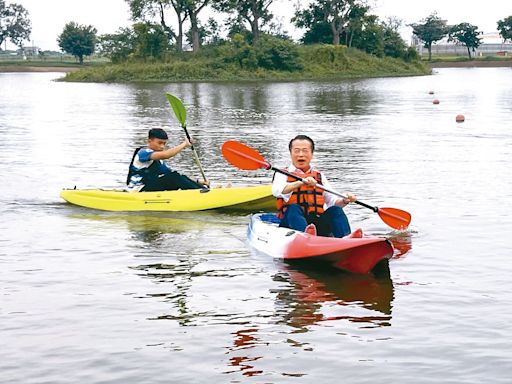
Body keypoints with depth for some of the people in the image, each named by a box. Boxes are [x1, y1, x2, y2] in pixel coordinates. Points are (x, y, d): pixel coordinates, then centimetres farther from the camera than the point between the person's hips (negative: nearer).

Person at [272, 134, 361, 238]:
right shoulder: (283, 174, 10)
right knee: (293, 208, -32)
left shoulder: (319, 176, 23)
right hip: (292, 221, -4)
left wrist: (344, 201, -7)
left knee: (335, 210, -19)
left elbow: (332, 201, 16)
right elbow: (277, 191, -14)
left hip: (317, 222, 4)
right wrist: (301, 182, -28)